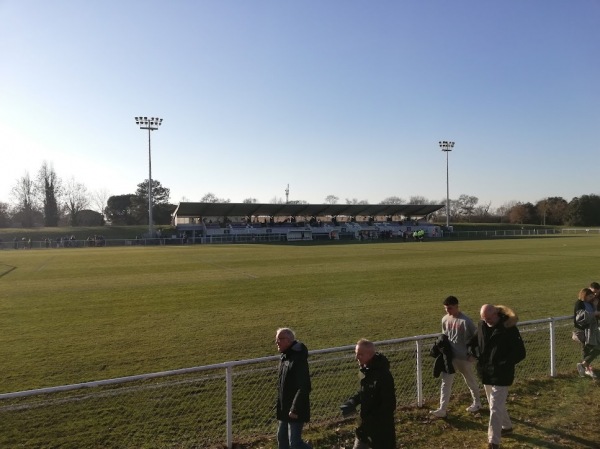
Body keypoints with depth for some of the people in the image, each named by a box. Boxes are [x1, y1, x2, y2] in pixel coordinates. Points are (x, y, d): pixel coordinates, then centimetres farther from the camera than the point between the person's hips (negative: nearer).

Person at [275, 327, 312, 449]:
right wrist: (280, 406, 18)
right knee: (282, 439, 18)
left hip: (295, 410, -9)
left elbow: (304, 388, -26)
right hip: (284, 409, 9)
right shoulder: (284, 357, 7)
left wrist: (295, 409, -24)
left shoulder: (298, 359, -23)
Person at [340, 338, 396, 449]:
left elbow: (389, 405, -26)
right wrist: (352, 402, -3)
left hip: (381, 426, -9)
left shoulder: (383, 375, -27)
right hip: (366, 423, 9)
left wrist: (372, 421, -24)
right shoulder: (366, 369, 1)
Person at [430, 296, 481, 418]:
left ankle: (477, 403, 38)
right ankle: (442, 409, 5)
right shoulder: (445, 319, -1)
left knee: (471, 381, 16)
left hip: (464, 358, -5)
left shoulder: (465, 321, -20)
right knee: (445, 382, 2)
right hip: (449, 357, 5)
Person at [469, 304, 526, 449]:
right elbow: (475, 341, 18)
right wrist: (478, 355, 3)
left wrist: (503, 365, -18)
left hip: (501, 376, -7)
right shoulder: (482, 325, -1)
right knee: (496, 404, 24)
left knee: (495, 408, -5)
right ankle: (506, 426, 46)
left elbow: (520, 353, -16)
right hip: (486, 373, 7)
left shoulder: (509, 328, -19)